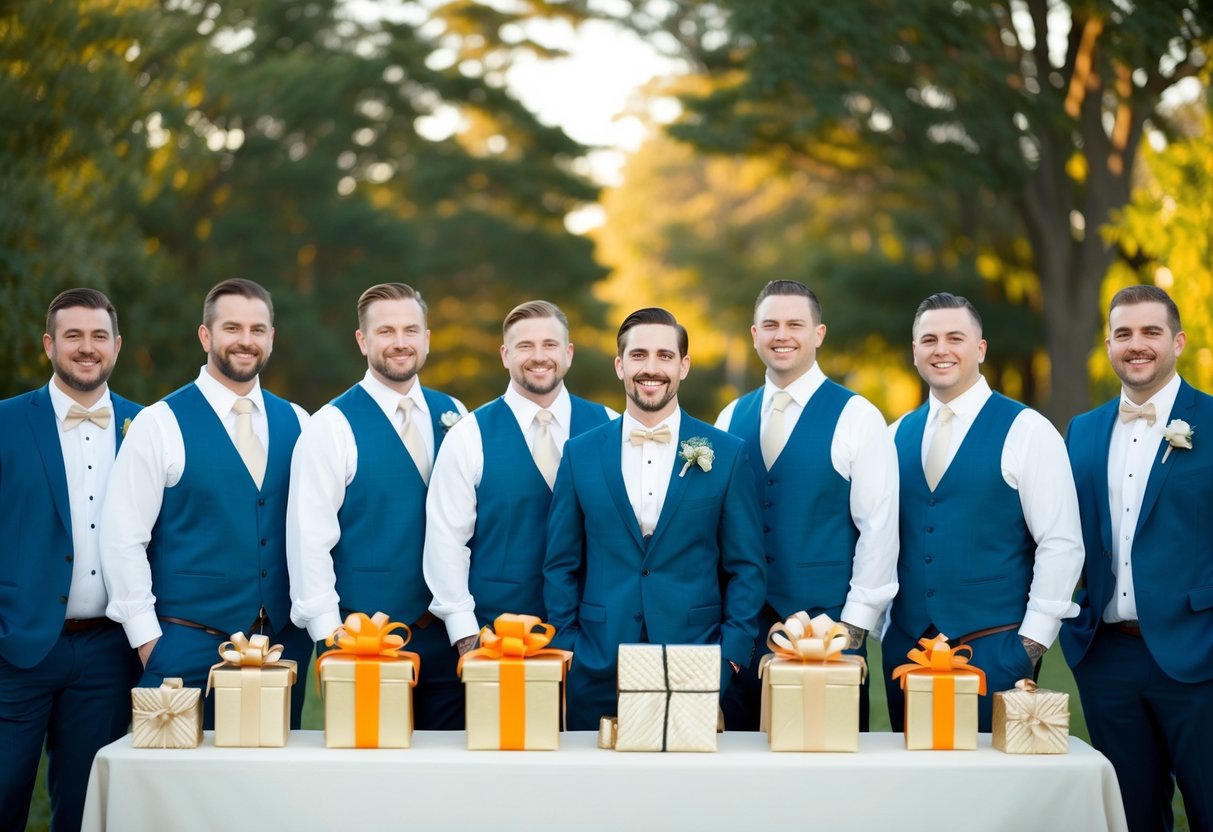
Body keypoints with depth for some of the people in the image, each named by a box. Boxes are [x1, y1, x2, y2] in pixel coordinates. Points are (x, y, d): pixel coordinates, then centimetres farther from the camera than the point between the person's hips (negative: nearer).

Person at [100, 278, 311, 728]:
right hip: (188, 647, -3)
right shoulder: (159, 424, -4)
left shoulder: (297, 424, 8)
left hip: (286, 641, 4)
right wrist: (148, 640, -8)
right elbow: (122, 540, -6)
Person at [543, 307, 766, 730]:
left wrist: (731, 655, -5)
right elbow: (561, 565, 8)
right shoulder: (580, 453, 5)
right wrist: (566, 649, 0)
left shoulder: (727, 454, 2)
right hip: (598, 671, 1)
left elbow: (746, 567, 3)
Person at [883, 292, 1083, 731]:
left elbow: (1061, 545, -8)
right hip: (905, 646, 4)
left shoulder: (1026, 431, -4)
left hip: (994, 649, -4)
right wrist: (883, 629, 8)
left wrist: (1031, 645, -11)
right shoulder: (897, 435, 10)